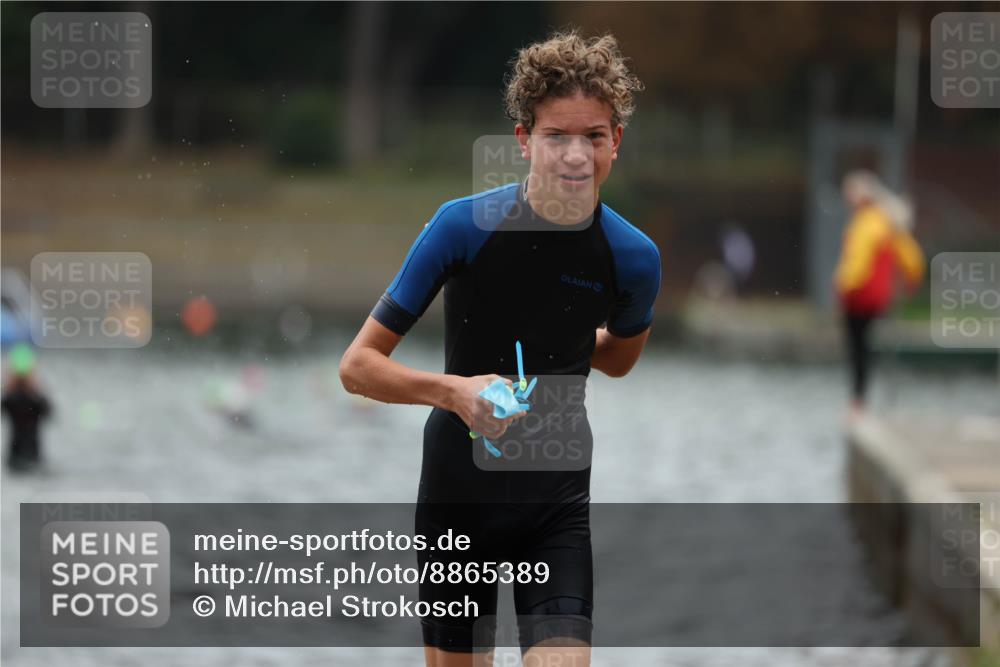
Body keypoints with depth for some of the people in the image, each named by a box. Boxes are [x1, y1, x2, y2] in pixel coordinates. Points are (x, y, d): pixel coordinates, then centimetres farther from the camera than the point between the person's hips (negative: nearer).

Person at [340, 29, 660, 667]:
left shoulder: (633, 257, -9)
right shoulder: (465, 225, -15)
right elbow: (359, 365, -13)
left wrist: (547, 334, 3)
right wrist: (454, 390, -28)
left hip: (558, 501, 1)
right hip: (458, 489, -1)